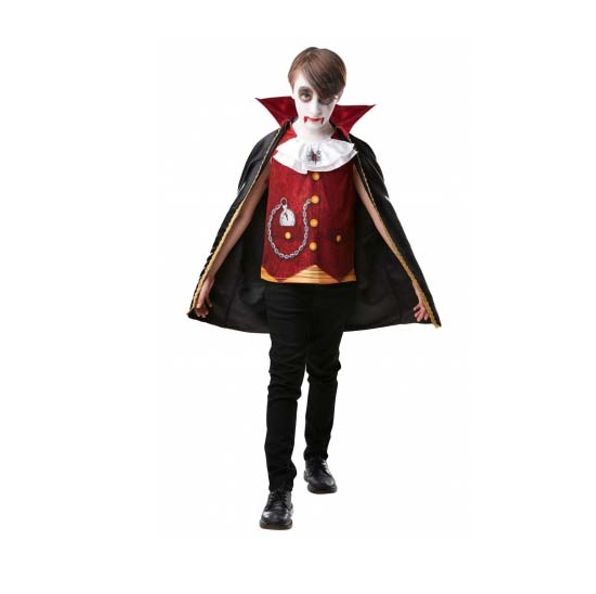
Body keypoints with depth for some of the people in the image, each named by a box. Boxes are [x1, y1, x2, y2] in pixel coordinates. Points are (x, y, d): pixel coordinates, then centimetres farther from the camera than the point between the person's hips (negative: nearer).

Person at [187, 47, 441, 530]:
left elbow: (382, 217, -3)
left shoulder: (353, 153, -2)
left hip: (336, 285, 1)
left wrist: (416, 283, -6)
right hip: (282, 283, -1)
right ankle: (280, 488, -2)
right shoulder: (272, 148, -3)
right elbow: (242, 214, 1)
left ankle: (317, 459, 34)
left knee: (324, 372, 15)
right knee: (285, 379, -3)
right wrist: (210, 274, 2)